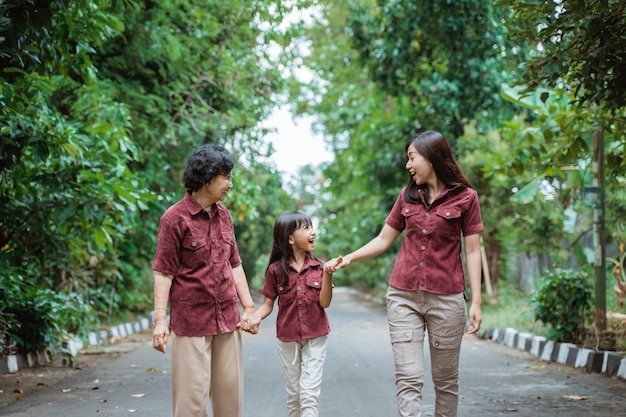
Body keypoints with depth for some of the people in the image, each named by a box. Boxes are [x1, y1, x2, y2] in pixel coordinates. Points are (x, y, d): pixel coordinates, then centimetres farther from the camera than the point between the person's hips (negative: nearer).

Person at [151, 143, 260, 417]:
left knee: (230, 391, 8)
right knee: (193, 394, -3)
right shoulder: (175, 218, -9)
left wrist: (249, 307, 10)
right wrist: (160, 320, -16)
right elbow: (163, 273, -10)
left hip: (227, 320, 6)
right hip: (191, 321, -6)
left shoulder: (224, 215, 10)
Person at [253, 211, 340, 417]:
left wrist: (328, 274, -22)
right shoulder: (276, 270, -5)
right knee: (293, 394, 11)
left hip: (315, 338, 0)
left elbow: (324, 302, -9)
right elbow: (268, 304, -2)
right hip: (288, 340, 1)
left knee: (310, 393, -7)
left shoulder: (318, 267, -4)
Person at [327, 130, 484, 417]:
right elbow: (383, 240, 15)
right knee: (408, 379, -5)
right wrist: (348, 259, 2)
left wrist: (476, 302, -8)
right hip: (403, 297, 3)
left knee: (445, 379, 6)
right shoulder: (407, 196, 10)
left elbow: (472, 251, -2)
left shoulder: (465, 197, -1)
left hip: (446, 299, -3)